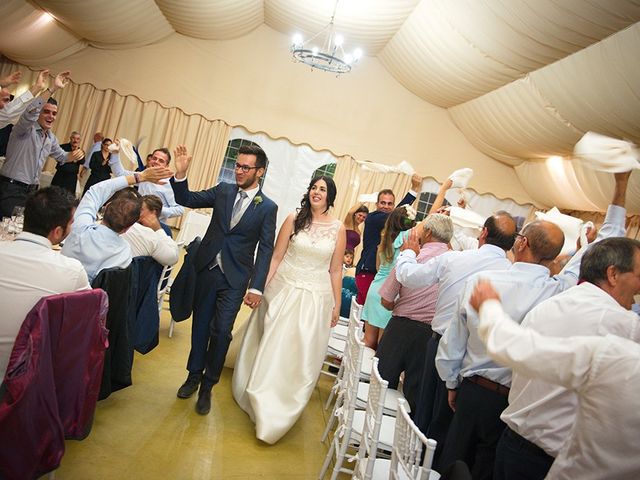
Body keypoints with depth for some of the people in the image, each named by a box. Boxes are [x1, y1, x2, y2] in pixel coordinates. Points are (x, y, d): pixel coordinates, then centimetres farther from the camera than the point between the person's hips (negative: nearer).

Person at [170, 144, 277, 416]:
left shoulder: (268, 207, -6)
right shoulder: (223, 191, 3)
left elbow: (266, 249, -7)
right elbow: (187, 200, 2)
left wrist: (256, 287, -13)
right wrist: (181, 174, -17)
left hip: (235, 279, -3)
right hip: (207, 270, 3)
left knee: (221, 331, -1)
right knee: (200, 325, 15)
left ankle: (208, 386, 19)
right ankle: (194, 375, 35)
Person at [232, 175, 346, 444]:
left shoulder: (338, 229, 0)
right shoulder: (294, 220, -2)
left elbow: (335, 270, 3)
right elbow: (276, 256, 0)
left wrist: (336, 305, 5)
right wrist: (262, 287, -6)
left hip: (315, 299, 1)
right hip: (283, 290, 0)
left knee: (301, 355, 6)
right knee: (271, 347, 10)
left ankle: (279, 414, 26)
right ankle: (262, 397, 36)